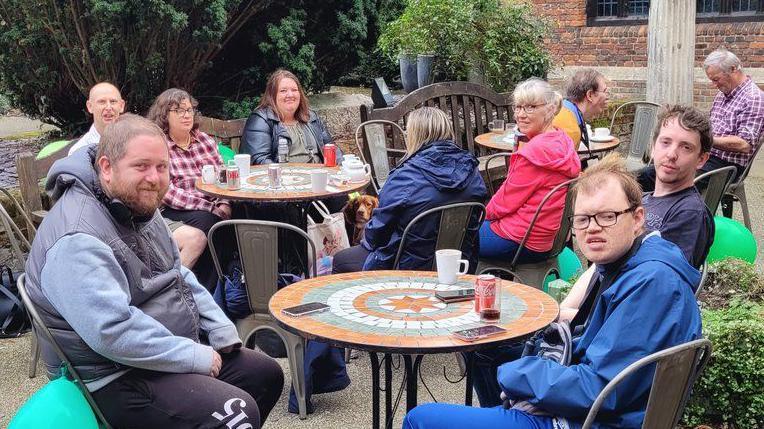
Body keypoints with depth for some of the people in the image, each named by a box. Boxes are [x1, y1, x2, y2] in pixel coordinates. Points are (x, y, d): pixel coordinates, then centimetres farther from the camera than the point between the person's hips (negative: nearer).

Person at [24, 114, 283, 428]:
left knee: (267, 375, 15)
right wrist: (195, 356, -24)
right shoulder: (77, 239, -26)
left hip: (171, 350, 10)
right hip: (117, 379, -10)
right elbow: (112, 331, -33)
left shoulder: (138, 208, 8)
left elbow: (177, 276, 17)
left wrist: (220, 328, 3)